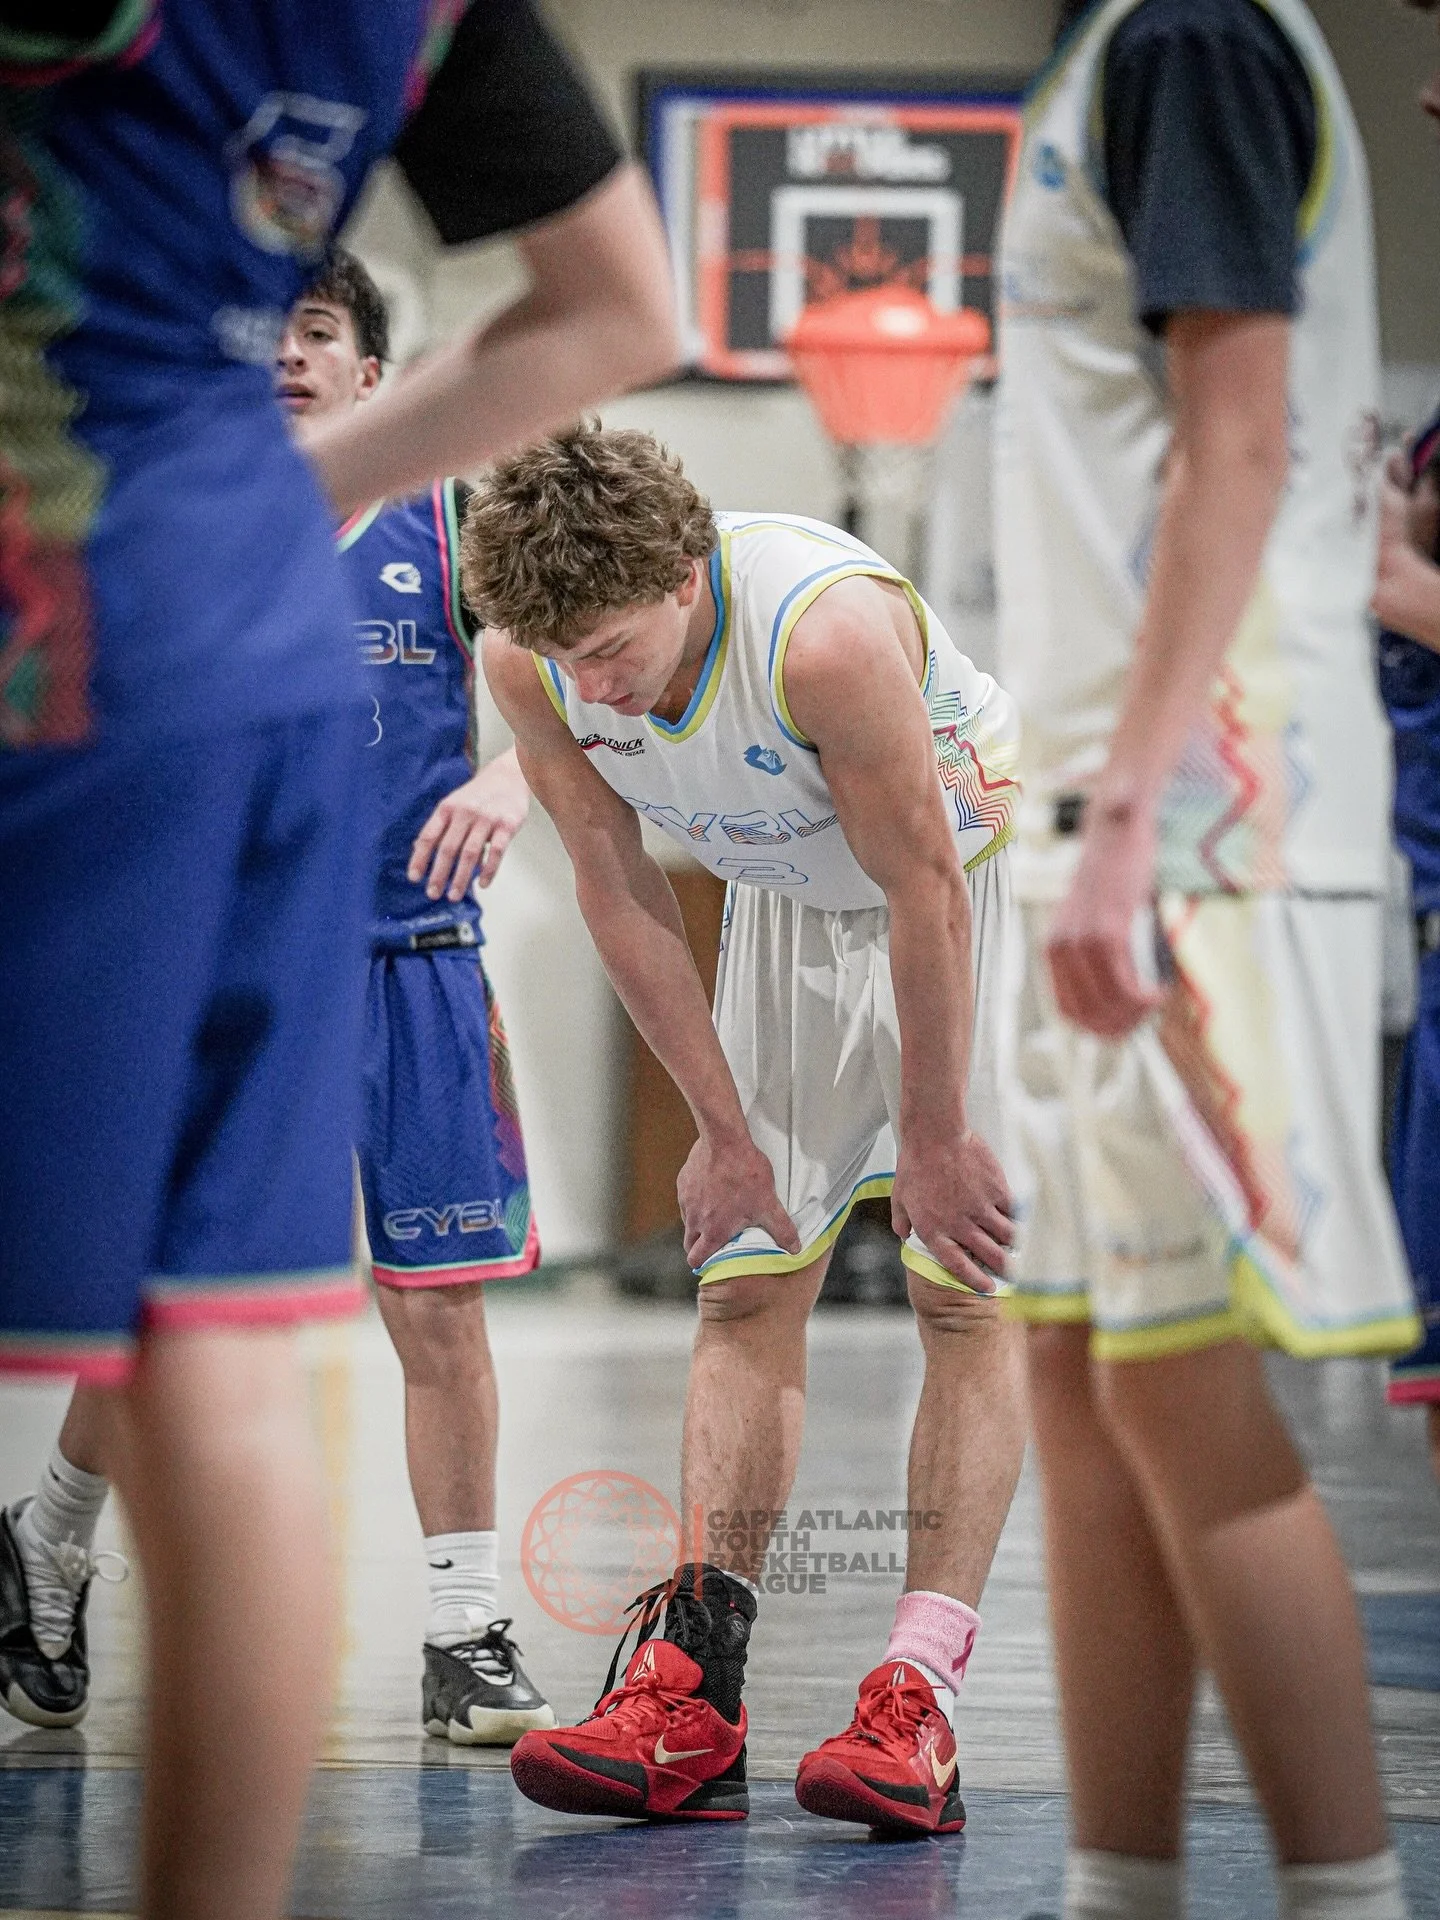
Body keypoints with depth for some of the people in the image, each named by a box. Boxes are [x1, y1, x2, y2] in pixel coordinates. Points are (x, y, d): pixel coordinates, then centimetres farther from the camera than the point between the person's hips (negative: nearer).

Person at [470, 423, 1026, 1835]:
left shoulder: (826, 633, -38)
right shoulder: (527, 660, -21)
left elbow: (926, 889, -27)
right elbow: (622, 898, -8)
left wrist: (931, 1141, -18)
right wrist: (723, 1127, -6)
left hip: (979, 878, -5)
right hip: (782, 901, 5)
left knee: (966, 1287, -13)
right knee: (746, 1285, -3)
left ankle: (915, 1704, -18)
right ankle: (691, 1701, -9)